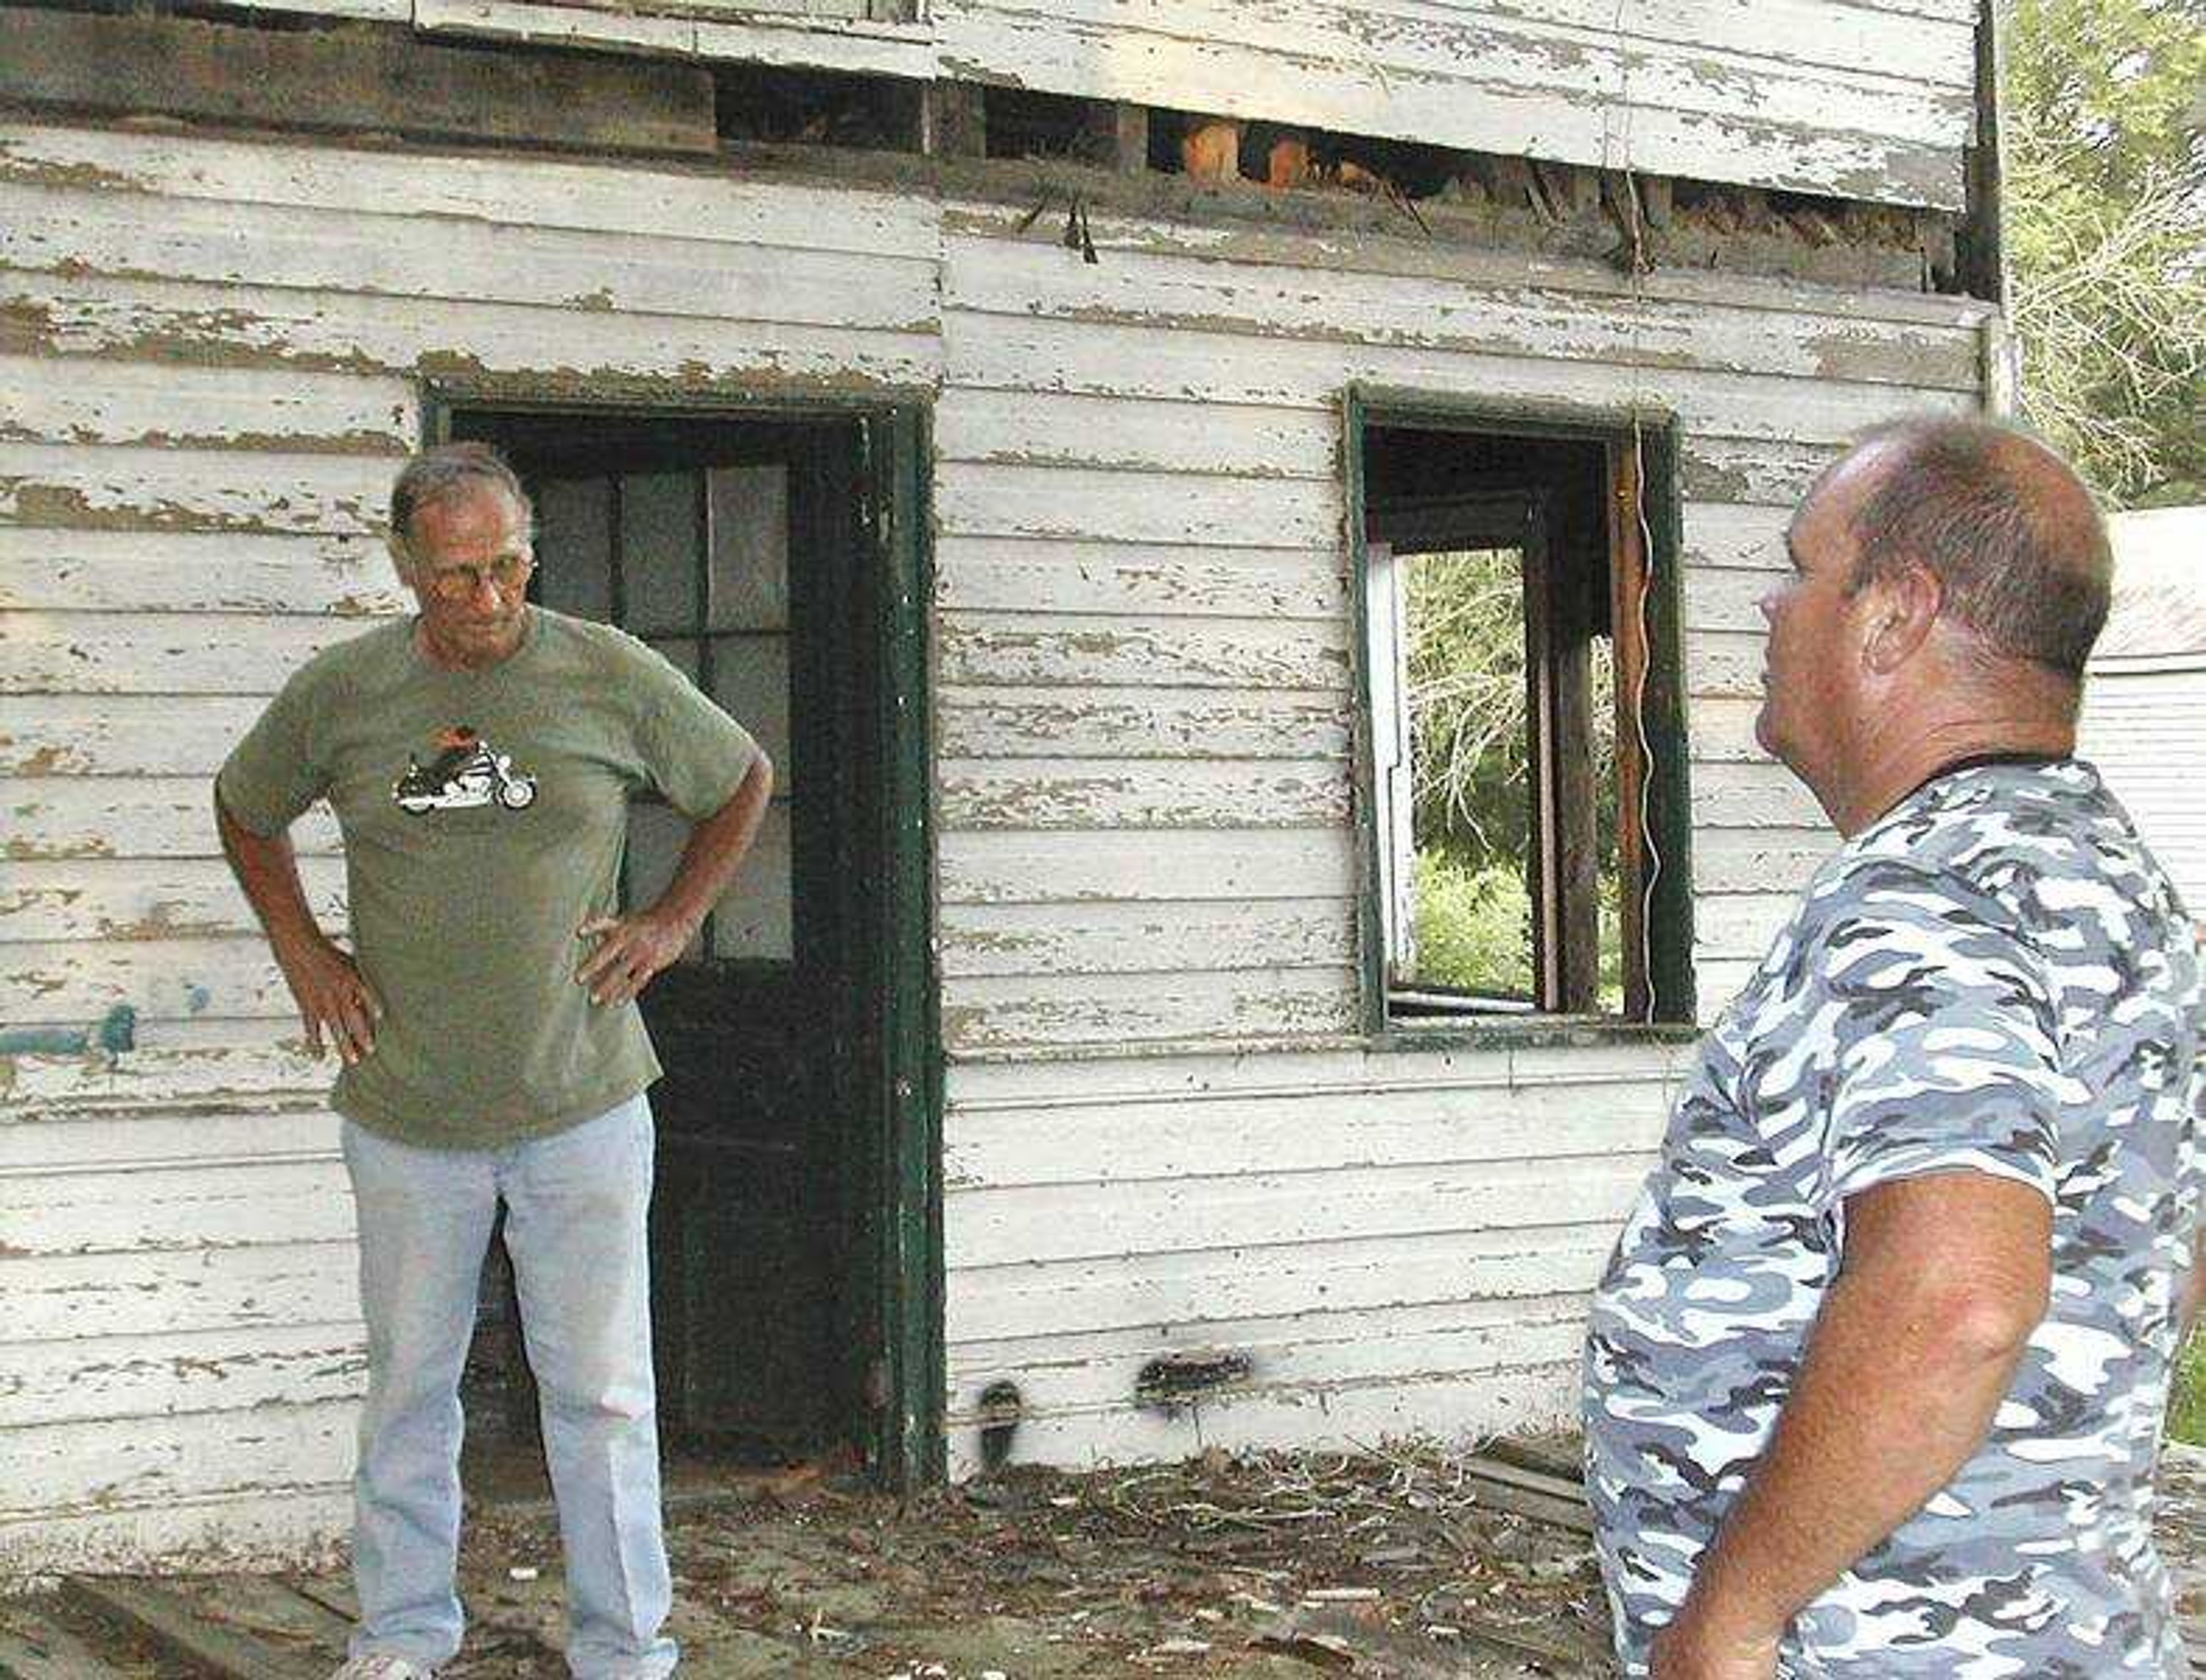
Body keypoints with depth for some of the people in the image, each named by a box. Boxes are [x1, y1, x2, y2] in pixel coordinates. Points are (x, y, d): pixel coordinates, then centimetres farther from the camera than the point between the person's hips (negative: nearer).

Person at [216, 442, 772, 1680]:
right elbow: (246, 811, 18)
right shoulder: (339, 692, -1)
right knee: (409, 1392, 11)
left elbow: (745, 780, 12)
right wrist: (302, 950, 9)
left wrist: (673, 921, 4)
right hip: (408, 1116, 1)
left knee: (602, 1392, 4)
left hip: (583, 1104, -1)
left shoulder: (613, 677, -4)